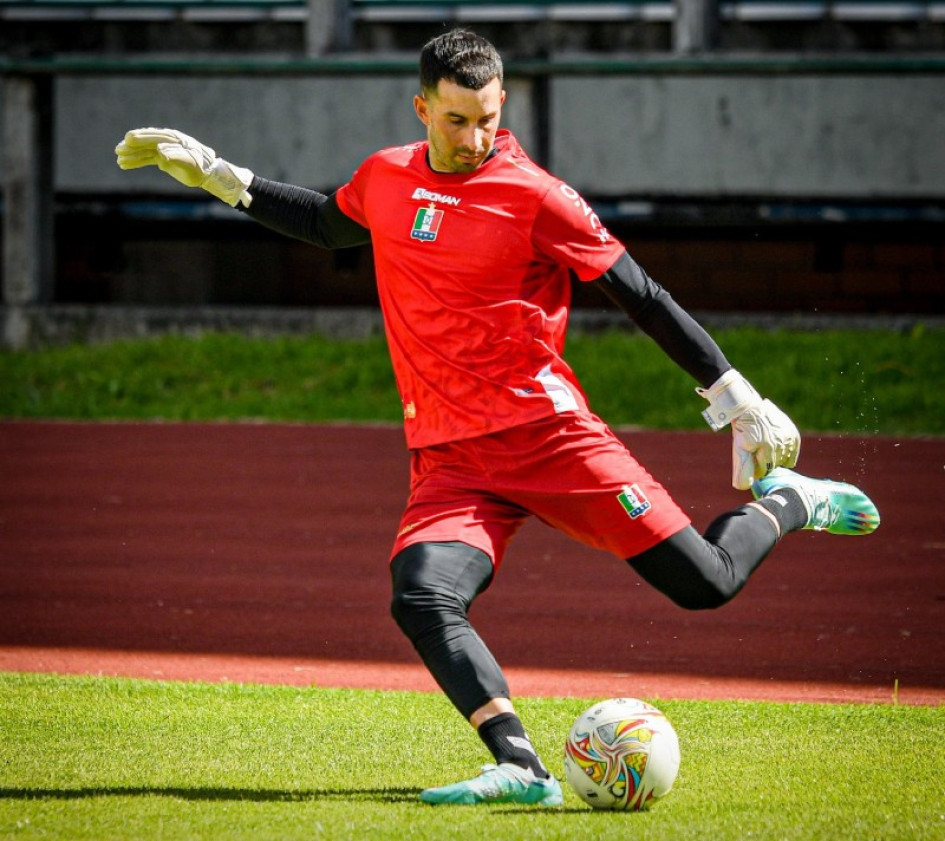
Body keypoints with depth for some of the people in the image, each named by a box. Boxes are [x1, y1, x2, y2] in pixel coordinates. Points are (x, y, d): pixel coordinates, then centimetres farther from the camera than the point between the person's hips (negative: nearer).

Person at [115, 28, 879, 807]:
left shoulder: (532, 197, -6)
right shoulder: (385, 178, 9)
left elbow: (644, 297, -2)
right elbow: (329, 224, 33)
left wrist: (736, 398, -2)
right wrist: (221, 177, 29)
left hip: (547, 430, -4)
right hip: (449, 459, 4)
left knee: (705, 583, -7)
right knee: (422, 602, -26)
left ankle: (783, 500, 25)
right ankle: (522, 769, -33)